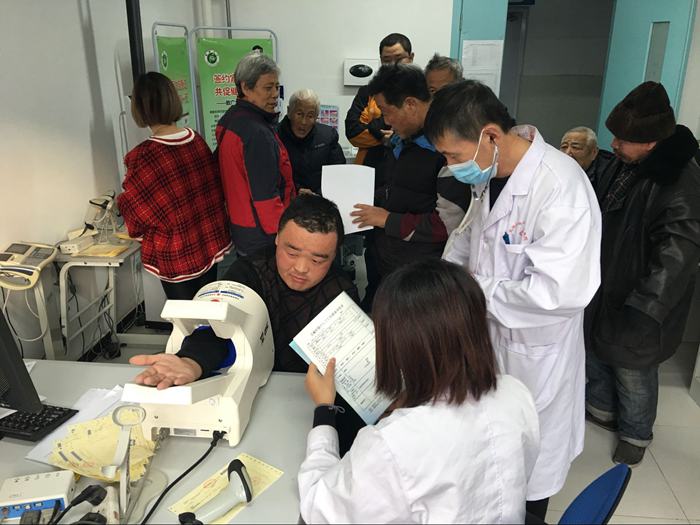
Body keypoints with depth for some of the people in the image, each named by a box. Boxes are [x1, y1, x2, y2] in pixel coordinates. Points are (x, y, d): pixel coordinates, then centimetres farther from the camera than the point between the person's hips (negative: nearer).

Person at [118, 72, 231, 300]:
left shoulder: (142, 158, -21)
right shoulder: (197, 141, -6)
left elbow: (138, 218, -12)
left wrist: (121, 202, 9)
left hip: (176, 257, -5)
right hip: (210, 243, 5)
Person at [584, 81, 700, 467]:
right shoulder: (625, 163, -1)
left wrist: (642, 311, -28)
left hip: (636, 308, -8)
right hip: (602, 287, 8)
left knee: (633, 372, 10)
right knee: (593, 350, 24)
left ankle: (636, 433, 37)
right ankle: (601, 407, 50)